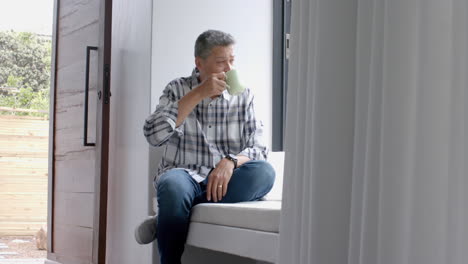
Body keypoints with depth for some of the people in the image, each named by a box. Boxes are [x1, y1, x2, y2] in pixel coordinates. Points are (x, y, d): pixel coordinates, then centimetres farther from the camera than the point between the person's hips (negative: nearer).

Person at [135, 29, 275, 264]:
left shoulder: (243, 96, 12)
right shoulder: (178, 90, 8)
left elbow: (258, 149, 3)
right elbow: (153, 135, -9)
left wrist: (231, 161, -20)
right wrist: (198, 94, -12)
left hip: (223, 182, 3)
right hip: (184, 176, -2)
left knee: (264, 172, -30)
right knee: (174, 185, -38)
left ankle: (162, 223, -26)